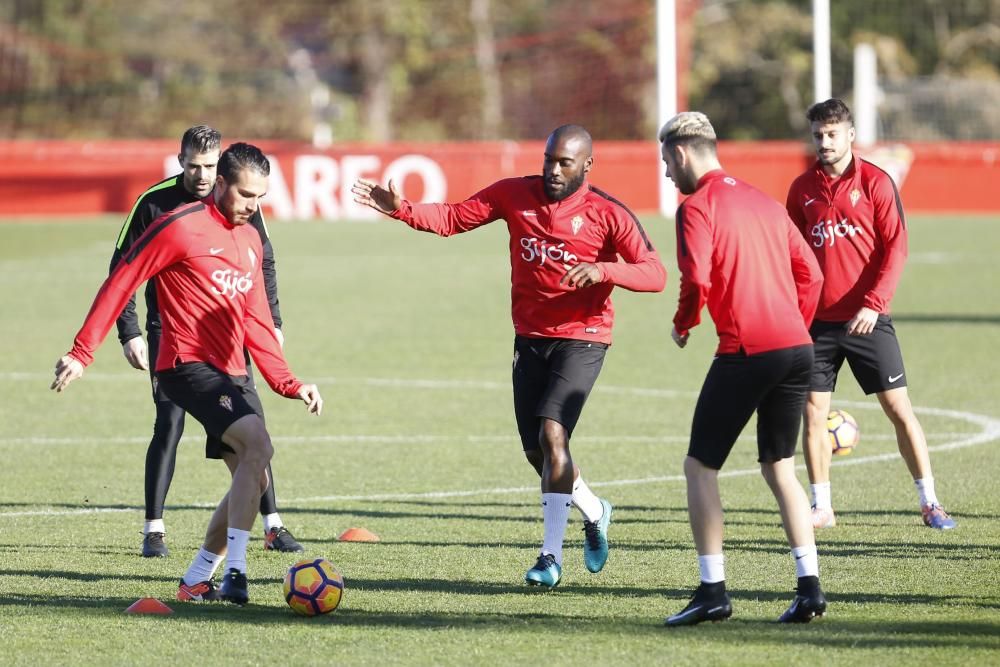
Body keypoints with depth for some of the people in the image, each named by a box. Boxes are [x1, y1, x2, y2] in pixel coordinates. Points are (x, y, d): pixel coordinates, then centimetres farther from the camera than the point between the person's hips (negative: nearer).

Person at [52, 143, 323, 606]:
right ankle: (235, 573, -26)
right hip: (189, 366, -9)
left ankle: (195, 582, 19)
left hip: (232, 374, 9)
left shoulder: (250, 241, 15)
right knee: (258, 444, -26)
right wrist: (81, 354, -12)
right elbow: (120, 284, -8)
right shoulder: (181, 227, -10)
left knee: (253, 478, 6)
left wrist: (288, 384, 8)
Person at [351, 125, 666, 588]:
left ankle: (551, 555, -17)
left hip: (581, 338, -5)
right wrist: (401, 210, -17)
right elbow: (452, 218, -1)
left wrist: (603, 270, -31)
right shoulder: (515, 195, 0)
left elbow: (654, 274, -15)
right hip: (530, 338, 5)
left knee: (551, 432, -22)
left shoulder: (608, 215, -10)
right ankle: (594, 512, 38)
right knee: (536, 450, 9)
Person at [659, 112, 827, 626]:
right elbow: (810, 273, 18)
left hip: (746, 351, -7)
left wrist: (682, 325, 2)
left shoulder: (697, 207, -4)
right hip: (798, 347, 7)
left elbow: (697, 279, -17)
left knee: (700, 466, 4)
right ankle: (809, 586, 6)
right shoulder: (763, 201, 18)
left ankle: (713, 591, 0)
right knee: (779, 467, 16)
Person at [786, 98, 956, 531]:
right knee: (813, 414, 1)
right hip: (818, 320, 3)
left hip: (867, 319, -3)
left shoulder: (875, 183, -3)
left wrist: (873, 303, -17)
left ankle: (930, 503, 2)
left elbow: (895, 248, -7)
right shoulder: (803, 188, 7)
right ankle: (821, 508, 11)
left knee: (899, 409, -4)